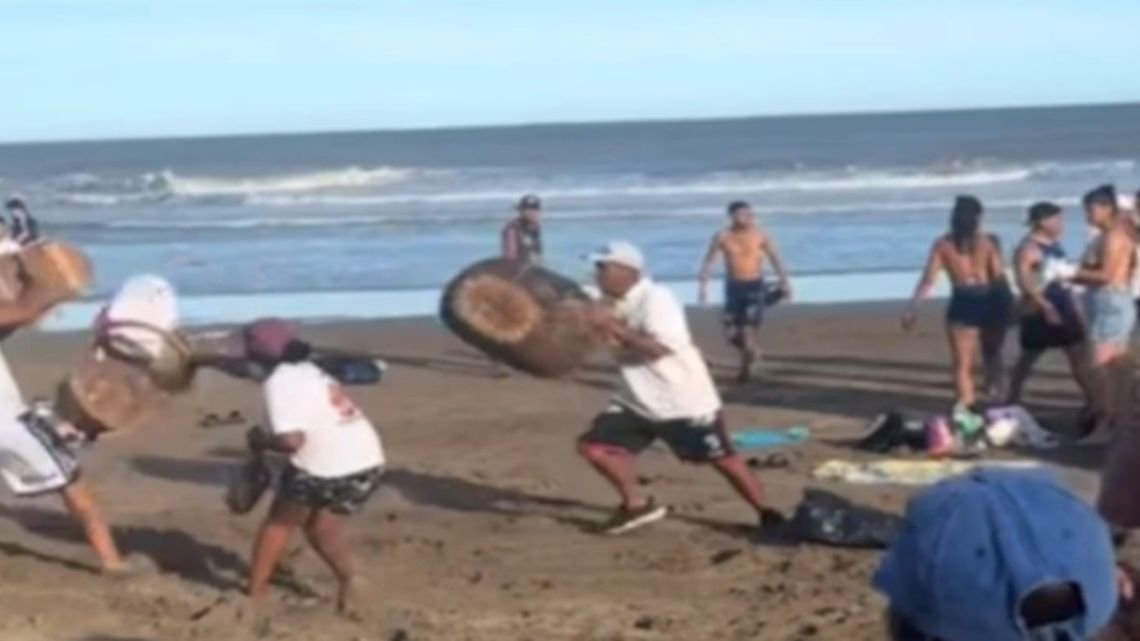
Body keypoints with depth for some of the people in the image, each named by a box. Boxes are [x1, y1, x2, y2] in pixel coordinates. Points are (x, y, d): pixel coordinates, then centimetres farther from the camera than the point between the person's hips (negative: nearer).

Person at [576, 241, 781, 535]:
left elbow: (659, 347, -29)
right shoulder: (618, 305, 6)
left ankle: (768, 516, 12)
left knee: (722, 458, -1)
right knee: (593, 445, -1)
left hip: (684, 401, -8)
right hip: (638, 402, 8)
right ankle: (636, 505, 10)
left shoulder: (656, 299, -19)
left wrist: (615, 328, -26)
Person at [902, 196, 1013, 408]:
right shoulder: (989, 241, -3)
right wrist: (1009, 304, 2)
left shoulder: (943, 244, 0)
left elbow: (928, 279, -3)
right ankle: (995, 398, 19)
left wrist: (912, 308, -1)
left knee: (963, 364, 3)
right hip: (990, 302, 1)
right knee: (992, 353, 26)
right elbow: (999, 277, -7)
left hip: (962, 304, -1)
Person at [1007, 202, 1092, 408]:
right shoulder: (1028, 248, -14)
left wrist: (1073, 307, 19)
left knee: (1079, 355, 4)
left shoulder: (1056, 245, 13)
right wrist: (1046, 306, -29)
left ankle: (1092, 400, 8)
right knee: (1028, 358, 4)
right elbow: (1024, 281, -24)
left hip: (1063, 310, 8)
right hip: (1039, 313, -8)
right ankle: (1013, 401, 16)